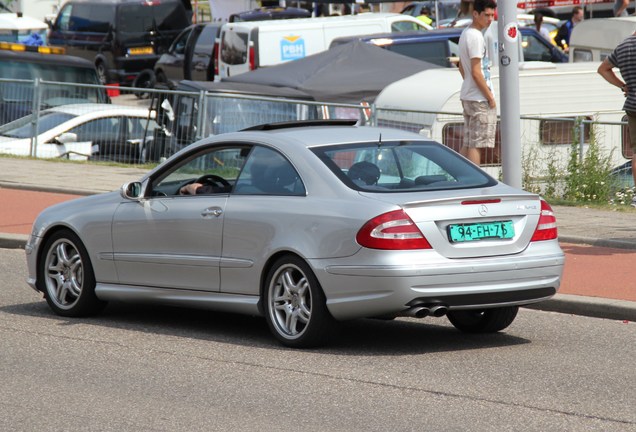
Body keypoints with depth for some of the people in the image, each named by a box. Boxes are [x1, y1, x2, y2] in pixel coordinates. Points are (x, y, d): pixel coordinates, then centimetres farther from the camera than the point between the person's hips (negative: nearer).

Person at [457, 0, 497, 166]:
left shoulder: (465, 33, 13)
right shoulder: (476, 36, -17)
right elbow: (476, 72, -21)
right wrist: (490, 97, -13)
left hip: (467, 96, 10)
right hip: (479, 99, -10)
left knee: (468, 144, 13)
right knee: (476, 144, -7)